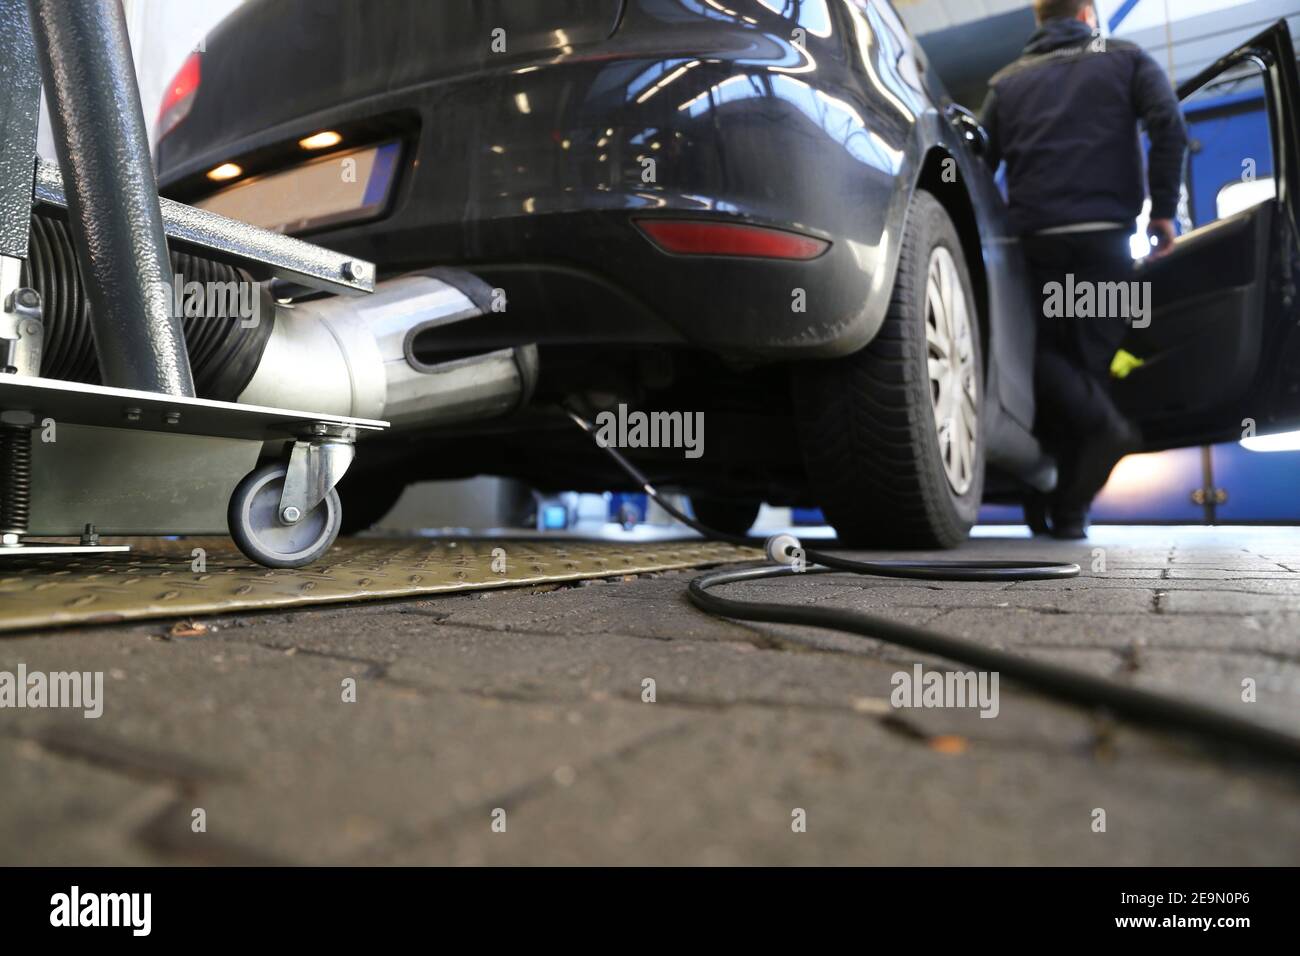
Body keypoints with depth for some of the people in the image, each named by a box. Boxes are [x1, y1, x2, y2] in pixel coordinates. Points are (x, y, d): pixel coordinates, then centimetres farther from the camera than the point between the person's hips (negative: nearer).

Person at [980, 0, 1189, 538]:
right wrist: (1164, 209, 3)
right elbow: (1169, 128, -2)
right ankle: (1069, 509, 1)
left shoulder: (1007, 81, 19)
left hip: (1033, 237, 1)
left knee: (1042, 354, 9)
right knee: (1090, 362, 3)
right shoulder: (1126, 60, 14)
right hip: (1103, 234, 0)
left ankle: (1102, 423, -23)